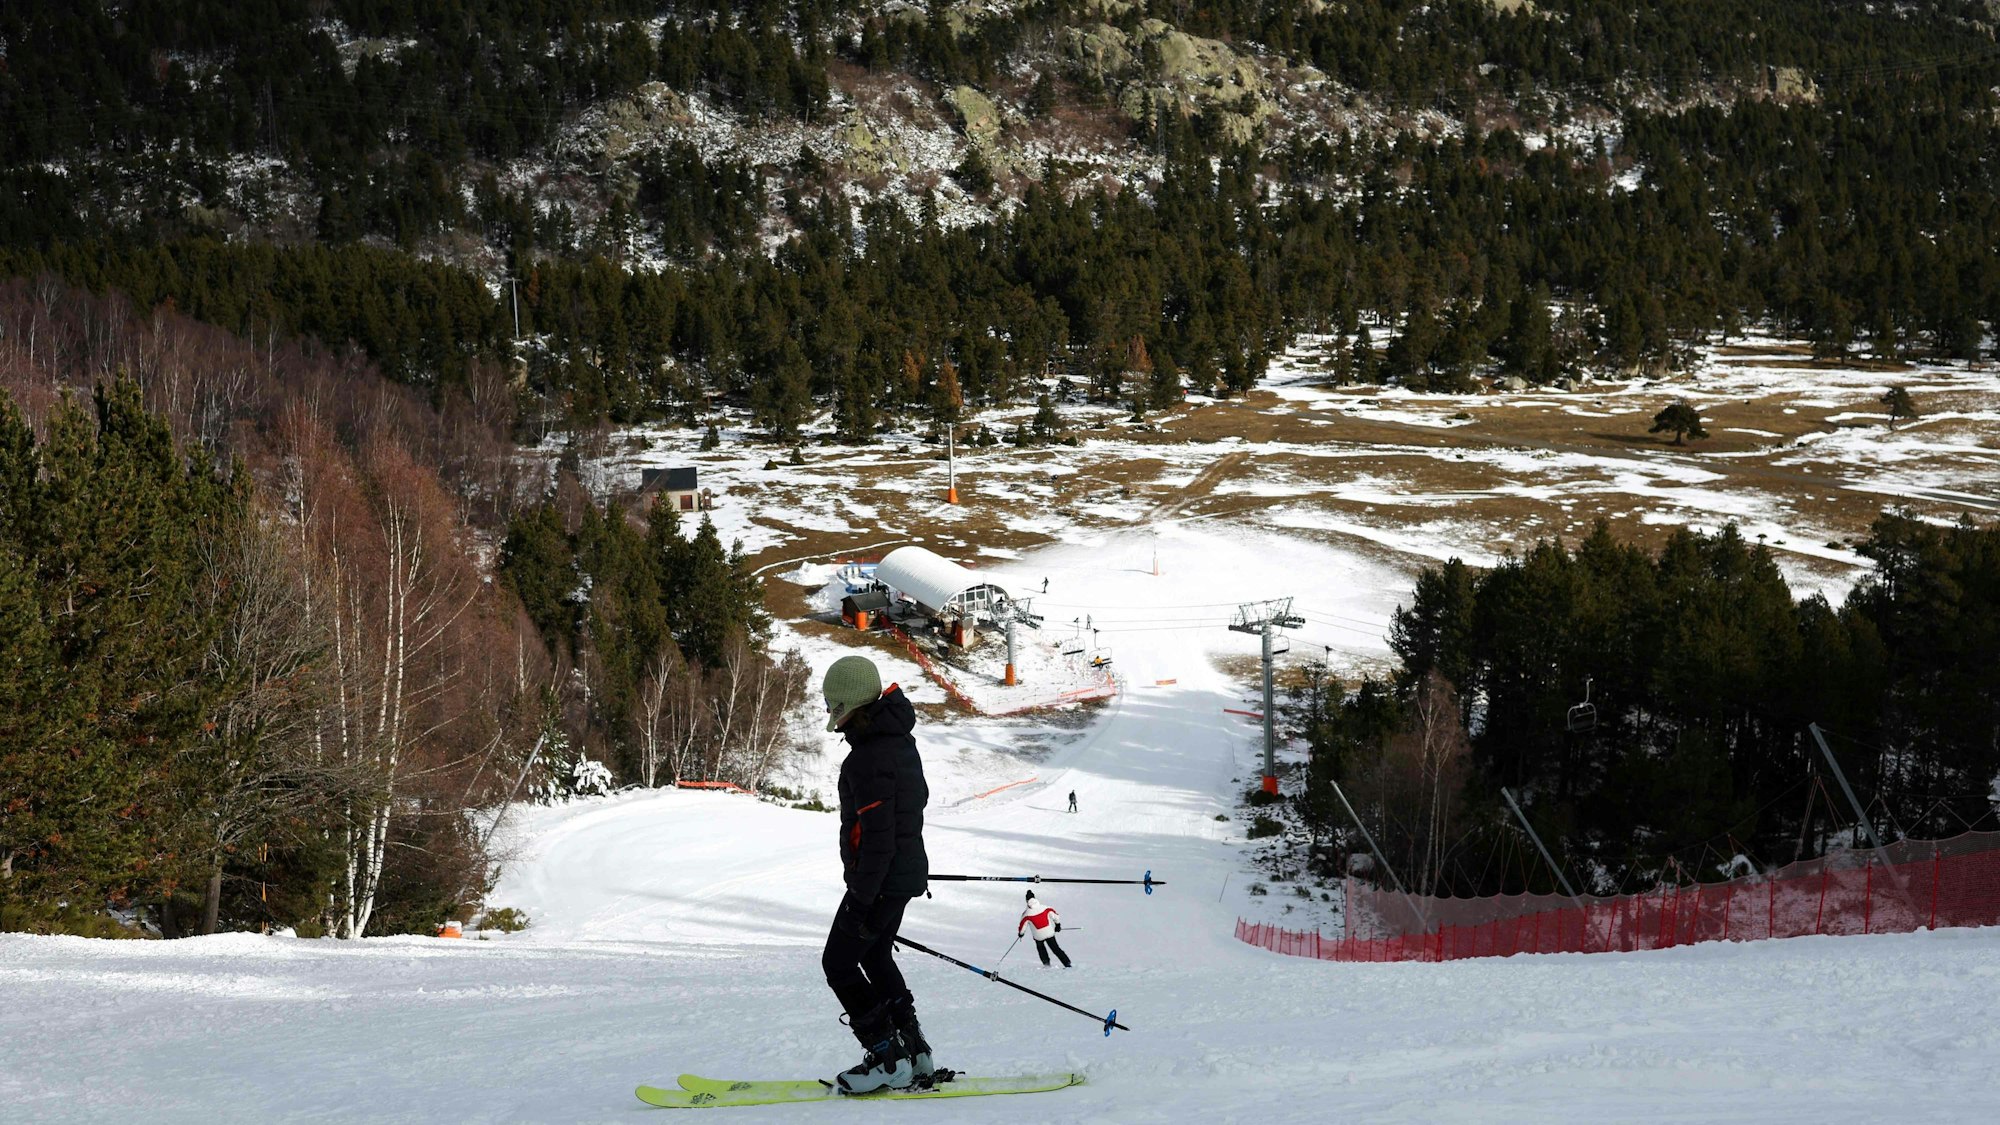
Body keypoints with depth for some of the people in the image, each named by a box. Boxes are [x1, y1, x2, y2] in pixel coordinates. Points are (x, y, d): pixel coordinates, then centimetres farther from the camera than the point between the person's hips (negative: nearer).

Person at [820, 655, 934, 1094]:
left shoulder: (869, 759, -24)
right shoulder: (900, 741, 9)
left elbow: (877, 835, -26)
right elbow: (917, 798, 22)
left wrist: (861, 897, -23)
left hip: (880, 879, -10)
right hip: (907, 871, 10)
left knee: (839, 964, 0)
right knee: (875, 957, 23)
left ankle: (888, 1058, 0)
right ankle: (913, 1051, 24)